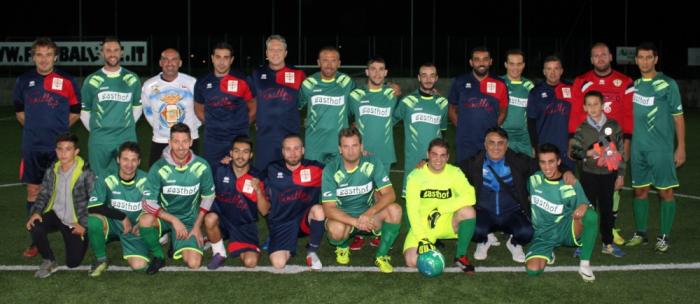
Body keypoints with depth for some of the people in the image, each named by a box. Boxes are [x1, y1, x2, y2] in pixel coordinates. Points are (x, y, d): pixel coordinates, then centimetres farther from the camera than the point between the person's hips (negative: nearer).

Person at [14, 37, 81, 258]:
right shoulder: (24, 81, 4)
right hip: (32, 146, 3)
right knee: (33, 191, 6)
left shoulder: (67, 81, -3)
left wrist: (59, 127, 4)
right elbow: (19, 110, 18)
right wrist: (34, 127, 10)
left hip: (59, 146, -3)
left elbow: (76, 111, 7)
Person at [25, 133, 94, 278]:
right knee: (35, 227, -29)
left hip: (75, 222, -3)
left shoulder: (85, 173, -16)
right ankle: (48, 261, -3)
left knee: (73, 263, -4)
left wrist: (84, 224, -14)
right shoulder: (52, 171, -1)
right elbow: (43, 194, 7)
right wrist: (36, 212, -12)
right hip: (55, 215, 3)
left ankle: (82, 240, 31)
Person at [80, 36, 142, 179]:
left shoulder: (132, 79, 6)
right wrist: (95, 130, 9)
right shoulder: (92, 81, 2)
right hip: (99, 140, -1)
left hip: (127, 139, 1)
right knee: (100, 180, 5)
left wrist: (127, 127, 9)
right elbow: (84, 111, 10)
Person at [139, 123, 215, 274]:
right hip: (164, 216, -1)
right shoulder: (159, 168, -17)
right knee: (145, 220, -36)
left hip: (189, 220, 1)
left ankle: (177, 241, 20)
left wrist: (197, 226, -2)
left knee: (194, 264, -16)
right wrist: (174, 220, -25)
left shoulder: (202, 166, -12)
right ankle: (157, 256, -6)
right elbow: (148, 203, -17)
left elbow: (208, 197, 2)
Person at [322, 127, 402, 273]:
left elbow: (389, 194, -18)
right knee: (336, 229, -36)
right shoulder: (331, 170, -16)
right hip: (343, 217, -2)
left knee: (395, 210, -26)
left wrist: (368, 214, -35)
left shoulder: (372, 164, -11)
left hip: (368, 216, 2)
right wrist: (356, 221, -37)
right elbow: (329, 209, -21)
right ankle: (342, 246, 4)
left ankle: (381, 256, -7)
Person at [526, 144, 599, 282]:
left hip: (566, 230, -1)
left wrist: (584, 206, -36)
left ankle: (585, 263, -18)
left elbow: (583, 204, -13)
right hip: (543, 234, 1)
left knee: (591, 215, -33)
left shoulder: (570, 183, -9)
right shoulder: (533, 179, -2)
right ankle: (548, 253, 11)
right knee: (533, 269, -26)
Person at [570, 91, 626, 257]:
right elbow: (574, 151, 0)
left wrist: (620, 174, 3)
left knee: (607, 209, 9)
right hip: (589, 174, -1)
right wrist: (588, 153, -19)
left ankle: (608, 243, 20)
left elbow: (620, 151, 4)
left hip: (608, 174, 1)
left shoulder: (613, 125, 0)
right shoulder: (582, 128, -1)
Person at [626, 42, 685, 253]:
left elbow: (678, 117, -2)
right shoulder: (633, 85, 9)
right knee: (640, 190, 9)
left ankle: (664, 237, 9)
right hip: (638, 148, 4)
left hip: (661, 148, -4)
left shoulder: (667, 84, -4)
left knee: (665, 191, 0)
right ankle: (640, 233, 20)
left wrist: (681, 148, -6)